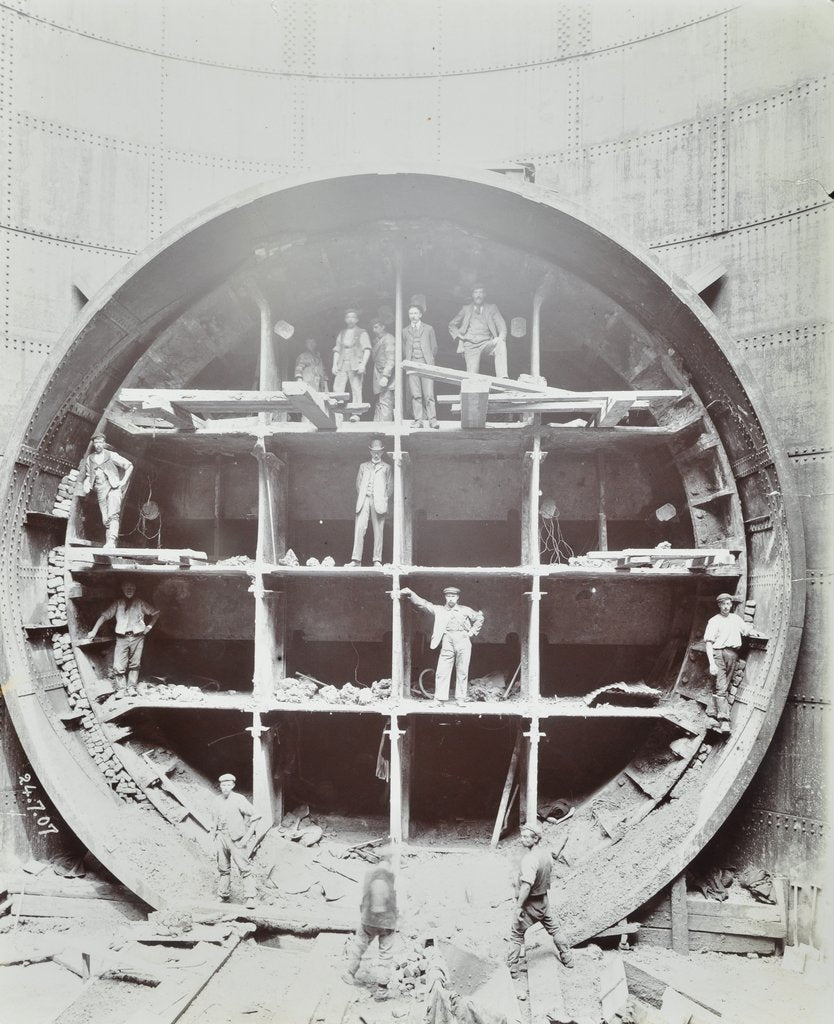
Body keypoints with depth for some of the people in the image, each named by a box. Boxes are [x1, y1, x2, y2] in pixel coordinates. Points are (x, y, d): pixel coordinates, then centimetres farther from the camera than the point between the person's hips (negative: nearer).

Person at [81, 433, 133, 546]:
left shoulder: (112, 455, 7)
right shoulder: (89, 459, 17)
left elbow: (129, 466, 10)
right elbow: (88, 475, 26)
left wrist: (123, 482, 3)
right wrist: (87, 485, 5)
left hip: (113, 488, -4)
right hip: (100, 491, 4)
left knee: (113, 515, -22)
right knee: (105, 519, -2)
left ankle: (112, 541, -35)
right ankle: (109, 545, -5)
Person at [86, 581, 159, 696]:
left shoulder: (140, 603, 7)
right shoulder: (117, 604, 8)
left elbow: (156, 613, 13)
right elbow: (104, 615, 5)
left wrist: (149, 626, 5)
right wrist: (94, 631, -1)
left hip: (137, 637, 0)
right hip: (122, 638, 0)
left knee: (134, 664, 4)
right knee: (118, 666, -7)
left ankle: (132, 688, 12)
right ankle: (120, 690, 2)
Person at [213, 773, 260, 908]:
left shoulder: (239, 799, -7)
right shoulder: (220, 801, 10)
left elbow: (255, 816, -9)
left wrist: (247, 836, -11)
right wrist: (216, 838, 15)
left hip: (236, 839, -5)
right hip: (221, 837, 5)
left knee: (244, 869, -9)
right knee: (223, 869, 12)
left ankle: (250, 899, -10)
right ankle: (223, 896, 23)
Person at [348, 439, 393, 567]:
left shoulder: (386, 467, 16)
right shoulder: (363, 466, 20)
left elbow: (389, 486, 11)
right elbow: (358, 483, 15)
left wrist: (384, 499, 0)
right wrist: (361, 497, 2)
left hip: (378, 502, -1)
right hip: (364, 500, 1)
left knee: (378, 530, -4)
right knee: (359, 528, -10)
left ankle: (377, 560, -2)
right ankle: (356, 559, -13)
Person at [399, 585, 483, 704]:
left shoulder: (465, 610, 12)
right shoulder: (439, 609, 12)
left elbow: (479, 617, 22)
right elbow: (423, 604, 5)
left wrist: (472, 631, 10)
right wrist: (410, 594, -6)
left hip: (463, 642, 0)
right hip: (447, 642, 0)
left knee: (462, 672, 1)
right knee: (442, 671, -5)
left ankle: (460, 699, 7)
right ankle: (439, 699, -1)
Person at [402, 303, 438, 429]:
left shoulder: (429, 329, 14)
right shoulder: (405, 331, 16)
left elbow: (434, 348, 14)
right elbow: (403, 350, 17)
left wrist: (430, 361, 9)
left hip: (426, 363, -1)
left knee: (429, 394, -9)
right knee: (415, 394, -3)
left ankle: (432, 419, -7)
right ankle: (418, 420, -1)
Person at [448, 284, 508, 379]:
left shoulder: (491, 307, 18)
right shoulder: (467, 308, 19)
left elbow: (501, 324, 5)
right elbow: (452, 325, 25)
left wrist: (501, 337, -17)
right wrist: (458, 335, 3)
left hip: (486, 343, -1)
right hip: (470, 345, 1)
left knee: (501, 343, -34)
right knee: (472, 377, -17)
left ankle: (502, 379, -44)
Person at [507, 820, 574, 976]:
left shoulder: (529, 859, -29)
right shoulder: (547, 854, -4)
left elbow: (526, 886, -34)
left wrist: (518, 906, -26)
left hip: (530, 903, -7)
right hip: (544, 899, 7)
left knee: (516, 934, 9)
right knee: (553, 928, 25)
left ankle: (512, 968, 15)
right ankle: (567, 958, 37)